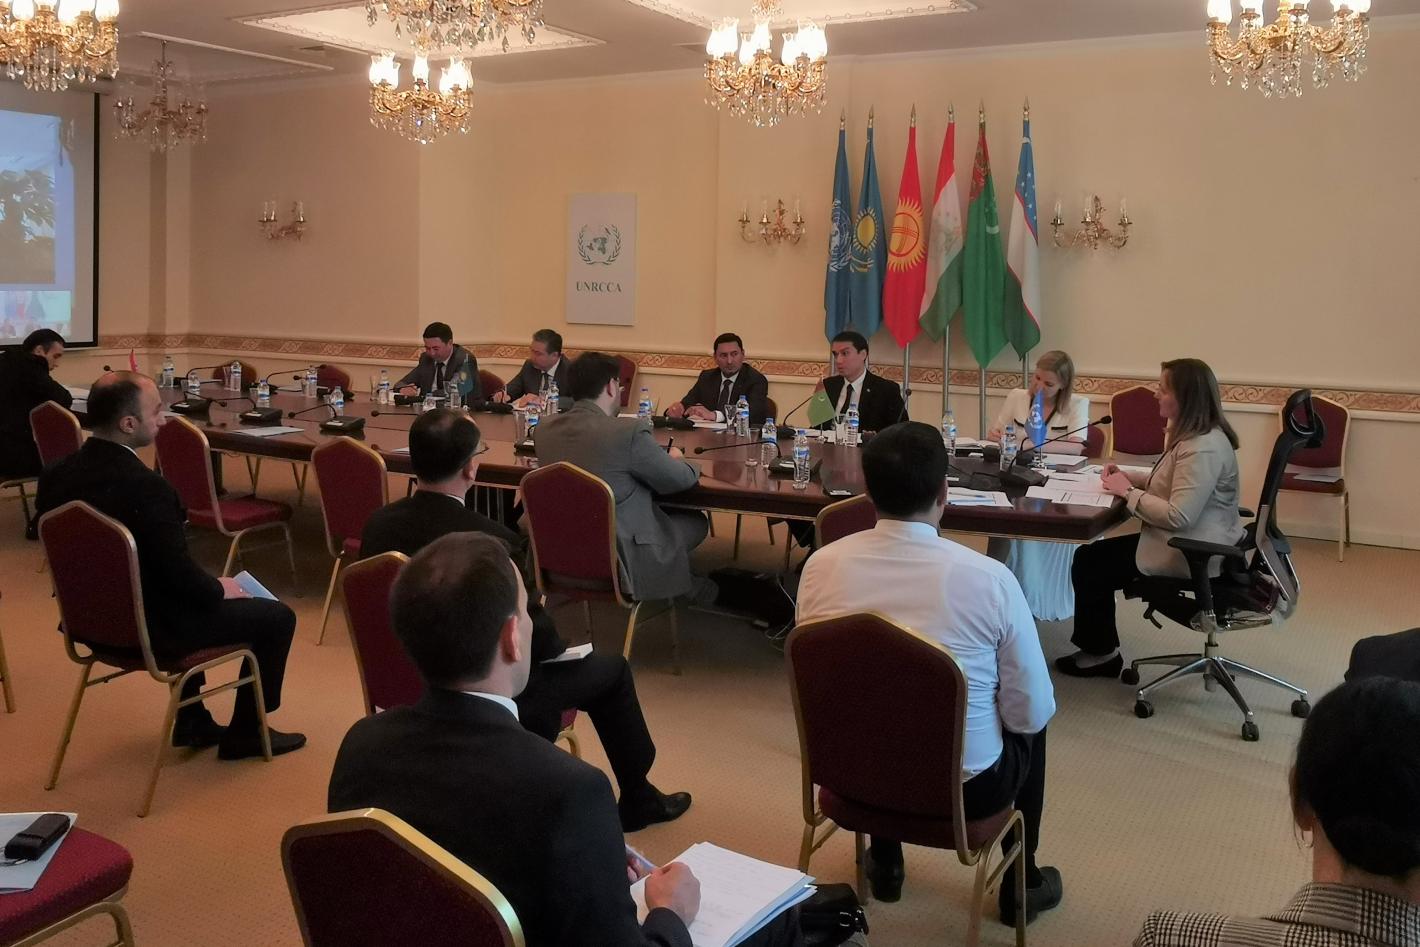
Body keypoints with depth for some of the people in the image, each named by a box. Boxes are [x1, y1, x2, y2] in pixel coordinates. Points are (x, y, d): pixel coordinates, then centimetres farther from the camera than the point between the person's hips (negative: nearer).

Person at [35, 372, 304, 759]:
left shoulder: (56, 475, -5)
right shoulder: (145, 487, -29)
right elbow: (182, 576, -26)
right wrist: (220, 589, -3)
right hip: (150, 630, -8)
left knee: (192, 599, 36)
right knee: (277, 617, 7)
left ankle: (192, 721, 39)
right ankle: (246, 732, 20)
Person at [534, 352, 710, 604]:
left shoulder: (544, 429, -4)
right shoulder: (629, 432, -23)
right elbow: (680, 480, -8)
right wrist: (678, 460, 16)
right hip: (619, 564, -6)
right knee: (696, 521, 20)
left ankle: (682, 584, 41)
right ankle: (683, 586, 42)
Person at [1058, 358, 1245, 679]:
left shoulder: (1204, 448, -26)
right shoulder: (1190, 435, 8)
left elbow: (1178, 516, -30)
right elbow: (1174, 482, 22)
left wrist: (1128, 492, -19)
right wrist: (1128, 476, 6)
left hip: (1192, 555, -11)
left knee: (1087, 563, -3)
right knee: (1093, 557, 11)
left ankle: (1101, 653, 14)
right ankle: (1097, 647, 19)